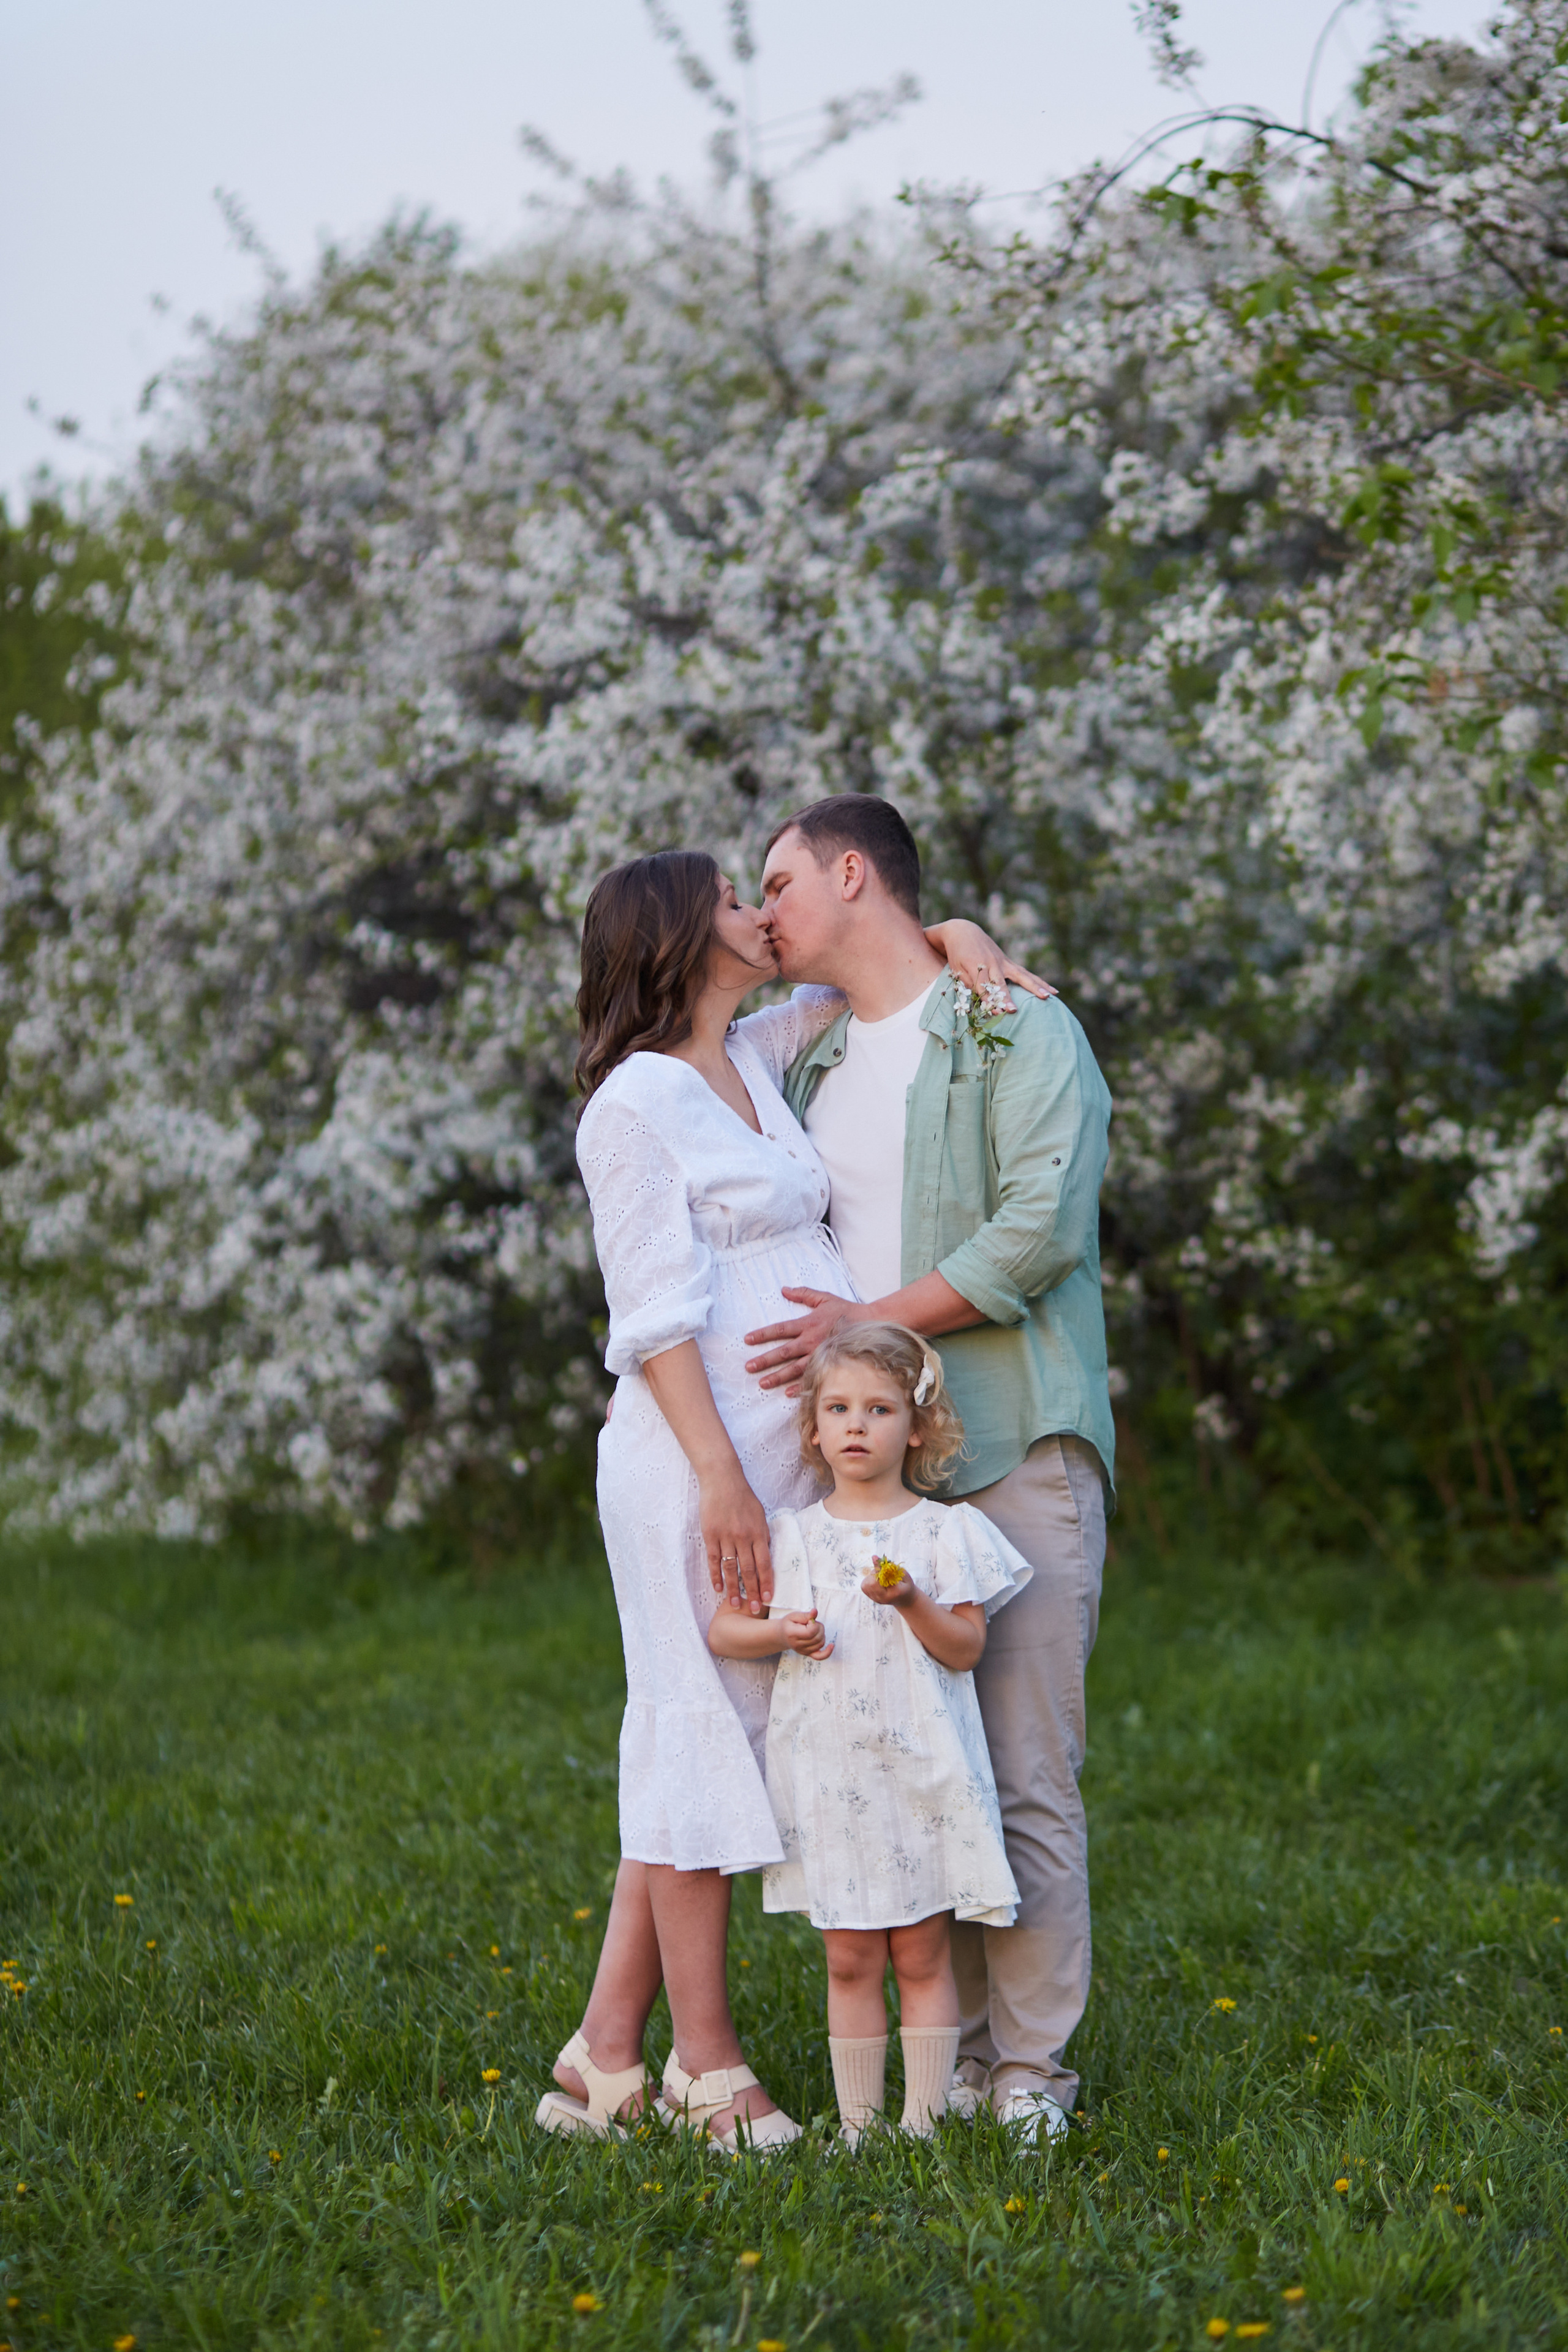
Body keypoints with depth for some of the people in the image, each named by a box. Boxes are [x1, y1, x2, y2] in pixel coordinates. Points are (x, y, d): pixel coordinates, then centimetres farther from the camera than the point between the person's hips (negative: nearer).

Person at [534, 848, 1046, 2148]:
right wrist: (720, 1478, -20)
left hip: (784, 1460, 8)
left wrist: (955, 937, 9)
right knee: (705, 1737, -2)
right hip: (699, 1465, -8)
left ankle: (608, 2053, 14)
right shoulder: (637, 1099, -9)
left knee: (693, 1748, 9)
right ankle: (708, 2065, 6)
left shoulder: (756, 1060, 14)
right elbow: (657, 1314, -14)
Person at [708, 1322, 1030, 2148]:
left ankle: (924, 2117, 9)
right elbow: (719, 1629, 8)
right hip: (828, 1781, 2)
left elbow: (966, 1648, -4)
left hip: (922, 1777, -2)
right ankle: (858, 2124, 12)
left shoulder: (944, 1532, 1)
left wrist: (911, 1602, -20)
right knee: (850, 1961, 6)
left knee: (922, 1956, 3)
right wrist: (780, 1632, -11)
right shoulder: (789, 1536, 6)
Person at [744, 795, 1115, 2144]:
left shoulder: (1022, 1035, -1)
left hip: (1015, 1450, -6)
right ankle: (958, 2055, 11)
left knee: (1025, 1772, -7)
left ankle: (1034, 2071, -1)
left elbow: (1039, 1231, -13)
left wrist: (872, 1323, -16)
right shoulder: (800, 1061, 20)